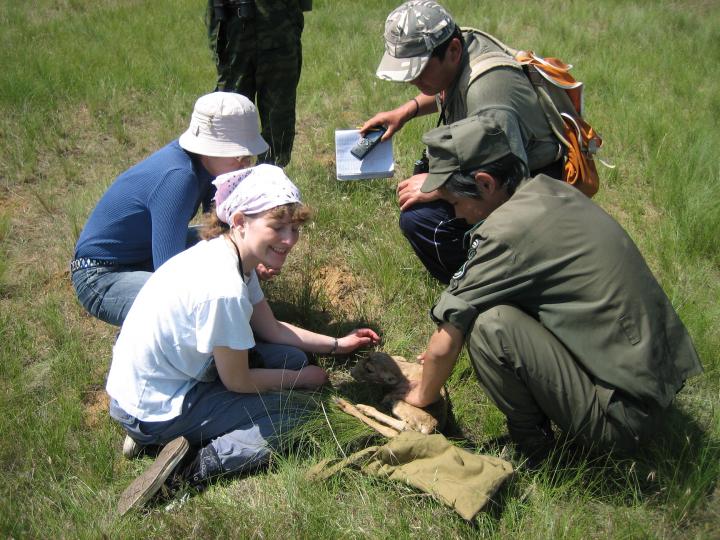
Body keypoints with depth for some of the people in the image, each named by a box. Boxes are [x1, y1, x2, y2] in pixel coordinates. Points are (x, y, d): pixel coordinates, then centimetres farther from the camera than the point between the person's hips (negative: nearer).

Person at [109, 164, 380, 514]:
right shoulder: (223, 288, -32)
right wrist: (300, 378, -2)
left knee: (292, 357, 8)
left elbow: (270, 328, 11)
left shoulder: (225, 251, -4)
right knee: (290, 419, -7)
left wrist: (336, 344, 9)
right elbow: (237, 381, -18)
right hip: (154, 411, -9)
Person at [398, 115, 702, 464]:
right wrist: (452, 339, 26)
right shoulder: (551, 191, 4)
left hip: (625, 419, -9)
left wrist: (423, 395, 6)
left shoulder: (507, 230, -21)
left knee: (490, 325, -19)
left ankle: (532, 448, 2)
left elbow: (443, 347, -12)